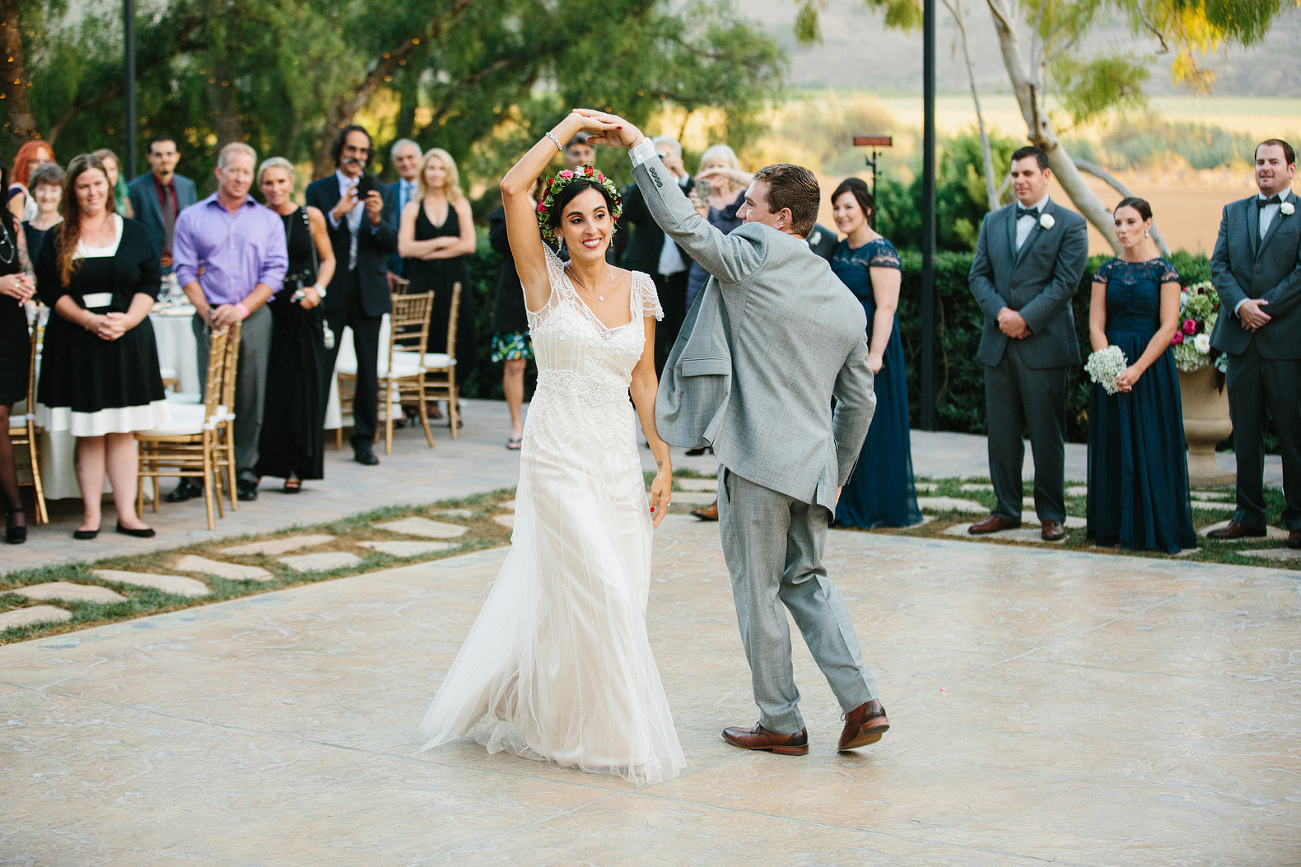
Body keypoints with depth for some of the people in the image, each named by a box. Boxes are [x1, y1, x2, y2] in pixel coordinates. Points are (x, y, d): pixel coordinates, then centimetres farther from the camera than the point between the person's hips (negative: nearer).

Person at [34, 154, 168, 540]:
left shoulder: (133, 232, 8)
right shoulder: (57, 239, 5)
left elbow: (150, 285, 4)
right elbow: (50, 291, -1)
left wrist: (127, 319, -13)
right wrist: (88, 320, -14)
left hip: (128, 341, 1)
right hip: (76, 344, -1)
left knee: (122, 432, 2)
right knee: (88, 434, 1)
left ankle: (127, 514, 4)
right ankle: (90, 514, 6)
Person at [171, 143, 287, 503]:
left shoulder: (268, 220, 11)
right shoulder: (191, 218, 9)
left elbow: (274, 273, 3)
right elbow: (185, 272, 4)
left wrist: (242, 308, -10)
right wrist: (208, 312, -9)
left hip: (254, 317, 1)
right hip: (210, 318, -1)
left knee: (251, 396, 1)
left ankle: (245, 470, 9)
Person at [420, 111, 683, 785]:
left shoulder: (638, 288, 8)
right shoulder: (547, 281, -4)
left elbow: (643, 380, 11)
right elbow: (512, 188, -17)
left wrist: (663, 460, 6)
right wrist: (568, 127, -10)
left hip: (619, 458, 5)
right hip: (560, 456, -5)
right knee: (601, 593, -9)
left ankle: (515, 703, 27)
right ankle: (613, 735, 5)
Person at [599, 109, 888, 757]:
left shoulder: (755, 260, -9)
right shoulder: (847, 303, 12)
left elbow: (681, 222, -10)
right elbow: (859, 401, 16)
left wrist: (640, 146, -2)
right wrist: (837, 474, 26)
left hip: (757, 458, -7)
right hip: (814, 461, 7)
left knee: (758, 591, 5)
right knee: (806, 580, 19)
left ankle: (781, 724, 13)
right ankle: (861, 701, 8)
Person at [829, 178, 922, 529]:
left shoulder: (881, 251, -12)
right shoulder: (839, 250, 13)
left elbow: (886, 307, -18)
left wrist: (875, 354, -25)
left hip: (868, 346, -8)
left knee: (873, 427, -2)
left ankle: (879, 508, 6)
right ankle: (849, 504, 16)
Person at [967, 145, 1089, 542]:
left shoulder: (1070, 224, -1)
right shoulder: (993, 222, 14)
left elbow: (1065, 282, -9)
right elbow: (978, 275, 9)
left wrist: (1026, 318, -15)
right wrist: (999, 311, -9)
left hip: (1044, 344, -5)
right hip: (998, 344, 5)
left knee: (1047, 435, -1)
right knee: (1002, 431, 8)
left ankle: (1052, 515, 7)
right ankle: (1006, 510, 17)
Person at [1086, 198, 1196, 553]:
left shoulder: (1163, 270, -4)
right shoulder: (1107, 271, 7)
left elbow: (1168, 326, -10)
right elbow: (1096, 325, 3)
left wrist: (1136, 369, -17)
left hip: (1152, 366, -3)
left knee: (1151, 444, -2)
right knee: (1114, 445, 4)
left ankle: (1154, 529, 6)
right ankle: (1118, 527, 10)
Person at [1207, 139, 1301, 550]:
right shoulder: (1234, 212, 15)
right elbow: (1218, 265, 7)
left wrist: (1264, 307, -13)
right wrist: (1240, 304, -10)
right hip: (1241, 338, 5)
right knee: (1245, 432, 9)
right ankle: (1249, 515, 16)